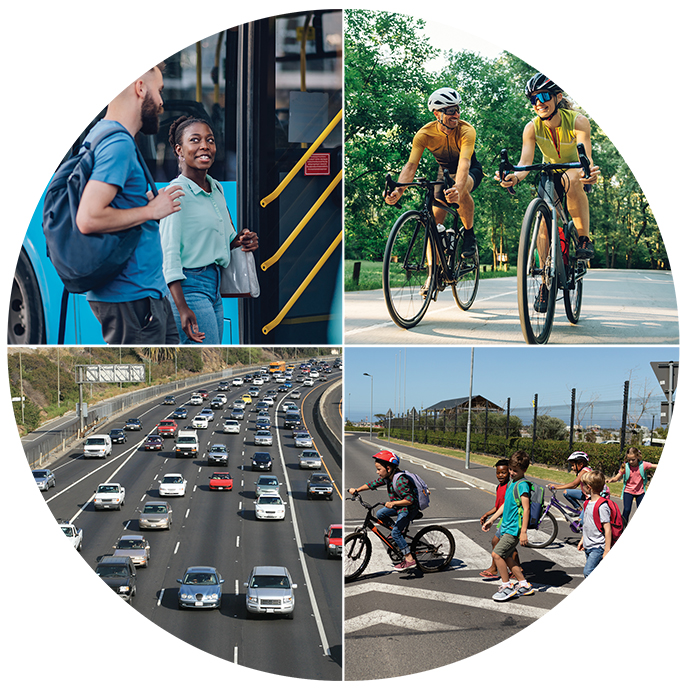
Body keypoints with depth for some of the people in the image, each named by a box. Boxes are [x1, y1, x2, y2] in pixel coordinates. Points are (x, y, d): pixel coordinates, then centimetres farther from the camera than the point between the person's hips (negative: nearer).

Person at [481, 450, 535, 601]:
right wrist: (491, 520, 22)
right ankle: (524, 585, 22)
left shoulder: (522, 485, -15)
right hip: (507, 526, 10)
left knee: (496, 554, -12)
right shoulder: (511, 483, 13)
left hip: (514, 528, -10)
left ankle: (507, 586, -2)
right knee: (506, 557, 13)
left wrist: (523, 531, -23)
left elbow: (526, 509, -19)